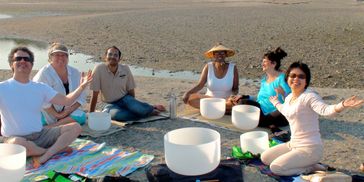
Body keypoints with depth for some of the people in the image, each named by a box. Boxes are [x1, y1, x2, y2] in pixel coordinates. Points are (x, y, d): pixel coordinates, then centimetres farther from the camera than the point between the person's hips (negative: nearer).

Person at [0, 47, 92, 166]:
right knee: (17, 143, -40)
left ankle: (44, 157, -28)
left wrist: (82, 86, -6)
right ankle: (57, 149, -13)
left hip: (40, 135, 5)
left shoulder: (40, 88, 10)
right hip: (15, 138, -4)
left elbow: (66, 101, 6)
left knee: (75, 127, -11)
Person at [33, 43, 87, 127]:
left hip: (68, 114, 5)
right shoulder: (44, 73, -9)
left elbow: (81, 97, 4)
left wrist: (69, 110, -11)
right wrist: (56, 115, -16)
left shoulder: (75, 73, 6)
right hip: (48, 115, -5)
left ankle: (49, 127, -27)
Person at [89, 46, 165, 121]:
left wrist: (132, 105, 10)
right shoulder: (98, 69, -16)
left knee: (138, 108, -33)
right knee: (117, 115, -37)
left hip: (125, 99, 2)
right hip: (111, 104, -1)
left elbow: (131, 91, 4)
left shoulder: (125, 69, -8)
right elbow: (95, 95, -14)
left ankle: (151, 108, 0)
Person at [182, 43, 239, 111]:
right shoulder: (208, 67, -3)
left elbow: (235, 89, 1)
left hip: (227, 100, -2)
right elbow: (199, 85, -6)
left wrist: (233, 94, -22)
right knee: (190, 98, -25)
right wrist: (188, 93, -23)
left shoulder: (233, 68, -5)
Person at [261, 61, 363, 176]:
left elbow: (324, 109, -41)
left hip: (309, 149, -9)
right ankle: (307, 165, 13)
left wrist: (343, 105, -61)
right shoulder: (289, 98, 7)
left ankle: (312, 168, 1)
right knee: (265, 158, 13)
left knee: (275, 168, -17)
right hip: (293, 144, 9)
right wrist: (276, 103, 49)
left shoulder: (309, 96, -19)